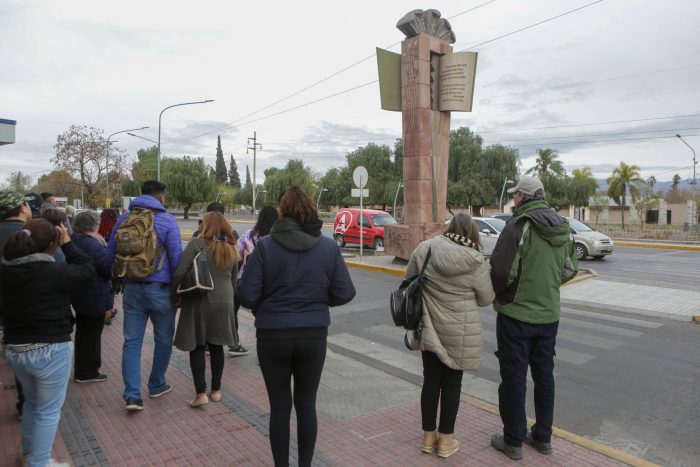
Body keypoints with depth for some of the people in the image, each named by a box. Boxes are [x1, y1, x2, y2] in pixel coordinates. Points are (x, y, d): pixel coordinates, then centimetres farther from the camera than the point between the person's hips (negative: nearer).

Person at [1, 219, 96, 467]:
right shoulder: (54, 272, -22)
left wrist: (27, 233, 9)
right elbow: (87, 269, -7)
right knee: (48, 411, 10)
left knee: (32, 402, 29)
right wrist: (68, 243, -2)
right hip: (50, 351, -7)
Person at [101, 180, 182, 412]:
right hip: (160, 290, -3)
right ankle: (157, 385, 28)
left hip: (132, 290, 4)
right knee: (163, 340, 14)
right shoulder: (167, 221, -8)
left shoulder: (124, 219, 7)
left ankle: (132, 395, 2)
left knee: (131, 342, 7)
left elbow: (109, 255, 12)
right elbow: (176, 258, -10)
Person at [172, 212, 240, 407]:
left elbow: (180, 272, -14)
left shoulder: (197, 243, -9)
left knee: (197, 347, 5)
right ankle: (216, 390, 22)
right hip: (223, 302, 5)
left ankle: (201, 393, 3)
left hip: (199, 302, -4)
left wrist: (174, 296, -2)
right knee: (216, 346, 13)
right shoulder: (231, 249, 8)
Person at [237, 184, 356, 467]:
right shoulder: (329, 247, -4)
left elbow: (247, 295, -12)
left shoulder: (265, 246, -10)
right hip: (314, 335, 2)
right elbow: (344, 293, -5)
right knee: (306, 404, 17)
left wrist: (265, 308, 9)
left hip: (272, 335, -1)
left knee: (279, 406, 14)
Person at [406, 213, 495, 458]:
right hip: (460, 333, -2)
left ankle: (428, 436, 29)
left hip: (429, 328, 3)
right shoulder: (476, 261, -13)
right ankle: (445, 440, 23)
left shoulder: (424, 249, -7)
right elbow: (486, 299, -3)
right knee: (452, 383, 12)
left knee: (431, 380, 15)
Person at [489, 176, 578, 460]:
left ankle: (513, 442, 19)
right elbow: (570, 270, 12)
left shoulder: (519, 225, -18)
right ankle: (543, 437, 32)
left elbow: (501, 271, -25)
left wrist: (496, 291, -5)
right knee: (544, 376, 18)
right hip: (549, 314, 7)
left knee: (513, 379, 6)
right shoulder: (563, 228, 5)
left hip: (516, 314, -7)